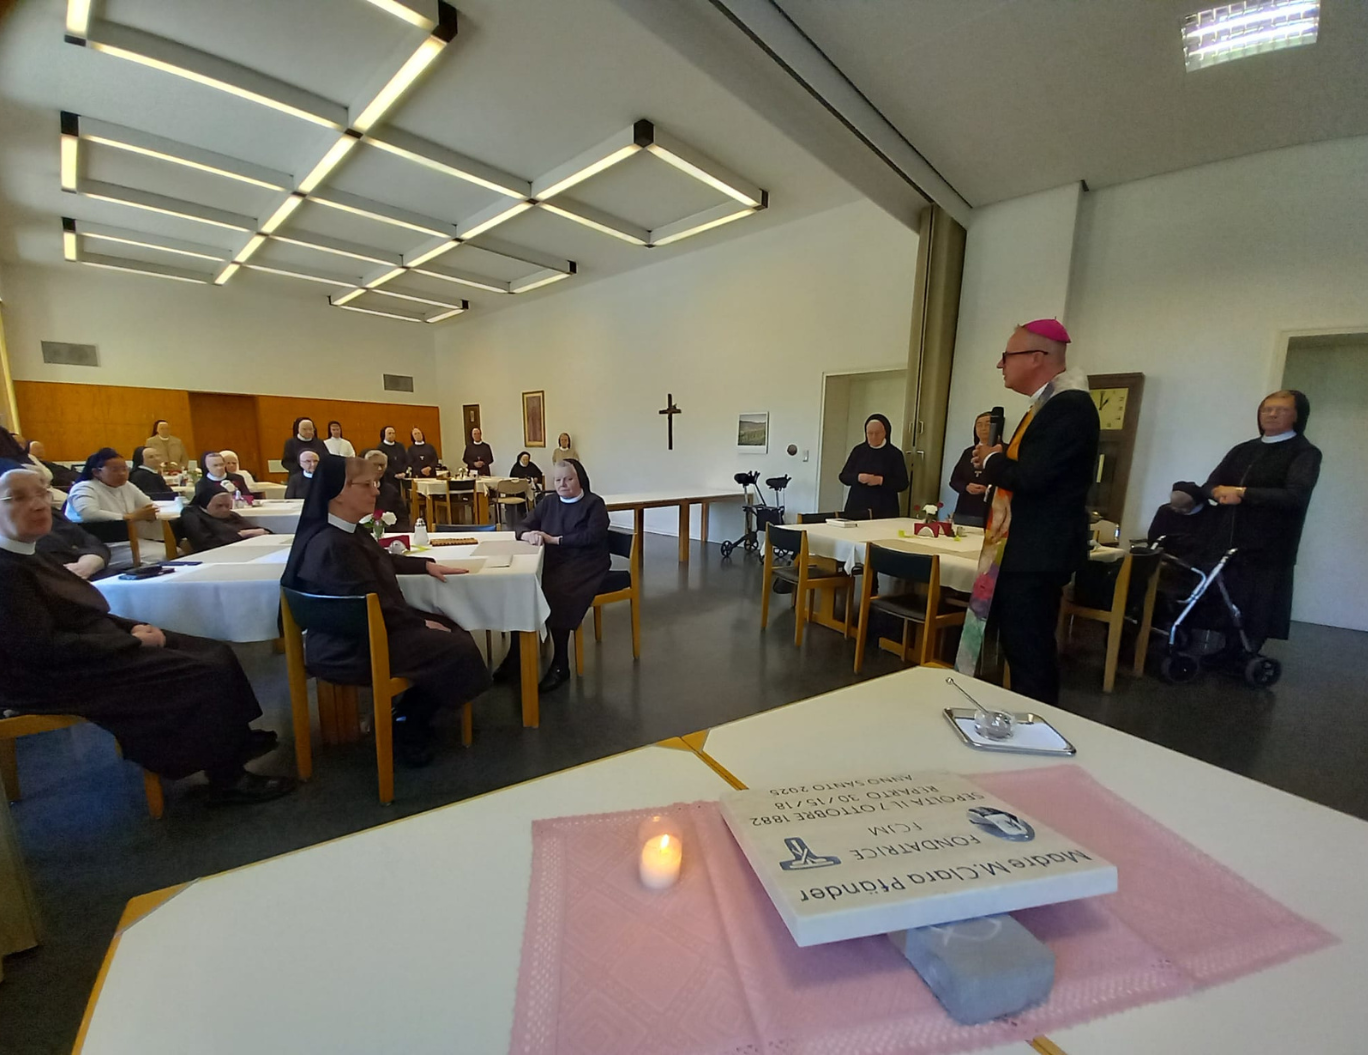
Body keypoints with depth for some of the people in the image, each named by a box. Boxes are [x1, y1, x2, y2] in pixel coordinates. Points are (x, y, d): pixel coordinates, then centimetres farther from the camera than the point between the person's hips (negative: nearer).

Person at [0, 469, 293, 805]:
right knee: (206, 674, -18)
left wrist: (135, 627, -3)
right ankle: (227, 780, -3)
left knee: (217, 654, 1)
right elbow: (43, 647, -23)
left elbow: (84, 617, 14)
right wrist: (135, 641, -17)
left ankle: (234, 740, 16)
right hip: (63, 676, -9)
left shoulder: (34, 557, 12)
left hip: (91, 654, 9)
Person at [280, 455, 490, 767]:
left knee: (455, 630, 10)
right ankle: (406, 734, 8)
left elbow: (384, 561, 26)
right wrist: (422, 623, -15)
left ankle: (407, 719, 21)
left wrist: (427, 565, 15)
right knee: (458, 649, -14)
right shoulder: (332, 545, -25)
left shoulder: (349, 533, 7)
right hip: (351, 647, -11)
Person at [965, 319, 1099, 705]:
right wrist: (997, 461, -1)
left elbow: (1029, 477, -26)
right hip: (1024, 551, 11)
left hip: (1037, 555, -10)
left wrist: (991, 460, -7)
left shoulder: (1070, 406, -17)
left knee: (1030, 653, -2)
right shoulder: (1048, 405, 15)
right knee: (1019, 648, 18)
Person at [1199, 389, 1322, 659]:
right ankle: (1223, 658, 20)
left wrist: (1242, 492, -15)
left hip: (1267, 550, -4)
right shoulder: (1243, 449, 15)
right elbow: (1209, 485, 10)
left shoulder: (1305, 453, -1)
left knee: (1257, 613, 2)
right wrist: (1220, 492, -12)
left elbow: (1295, 496, -16)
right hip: (1225, 543, 4)